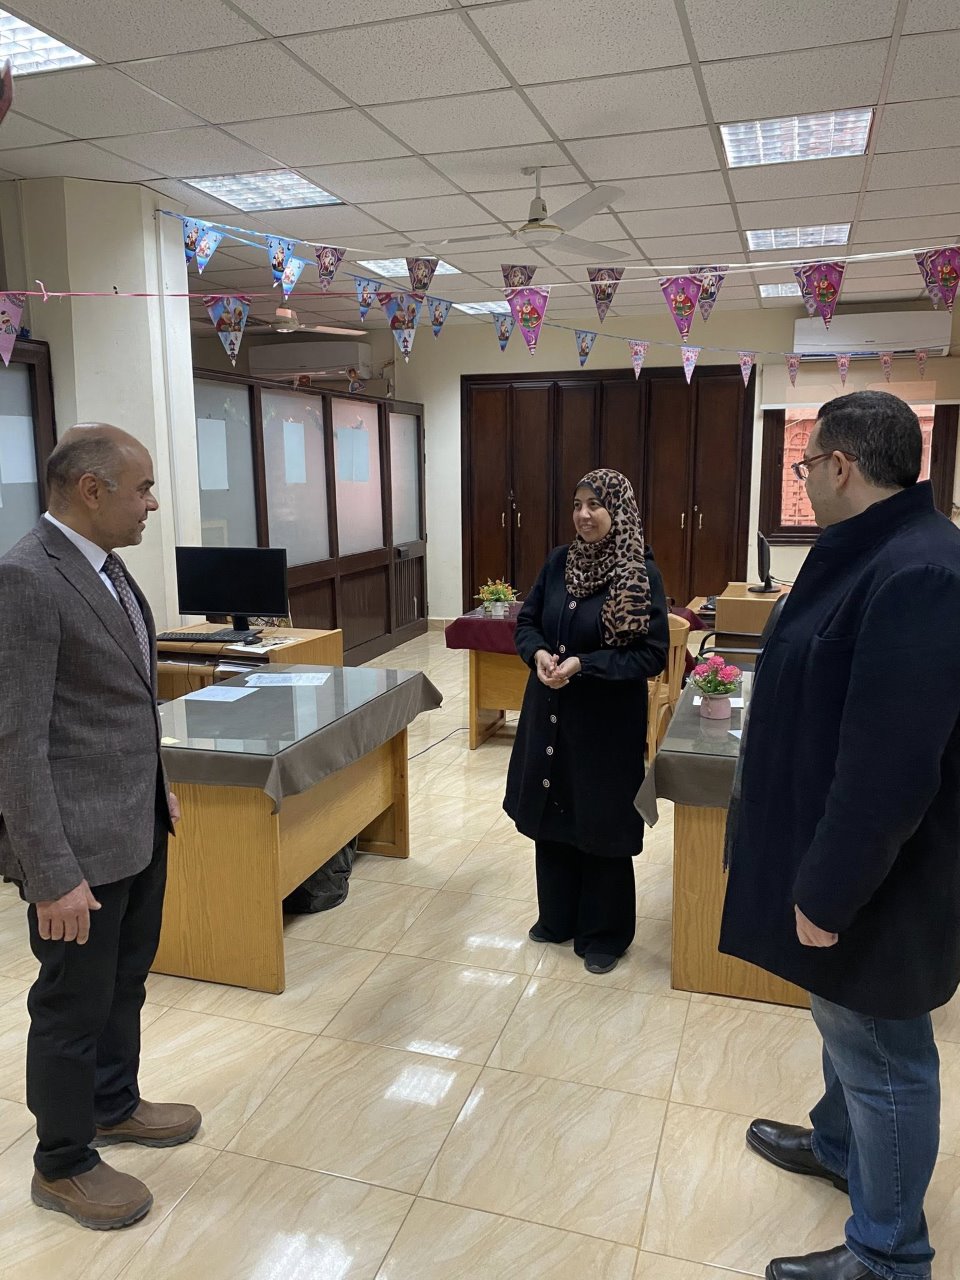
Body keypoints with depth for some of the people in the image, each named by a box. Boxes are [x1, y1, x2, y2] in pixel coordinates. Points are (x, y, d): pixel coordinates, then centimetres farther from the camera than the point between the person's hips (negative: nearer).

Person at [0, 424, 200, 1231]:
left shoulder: (104, 564, 7)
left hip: (139, 825, 8)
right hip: (79, 841, -8)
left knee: (126, 983, 24)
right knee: (75, 1005, 11)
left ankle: (114, 1106, 46)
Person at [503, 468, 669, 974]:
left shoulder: (641, 574, -13)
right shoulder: (559, 562, 2)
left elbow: (652, 654, -14)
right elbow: (526, 621, 8)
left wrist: (583, 665, -22)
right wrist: (538, 654, -14)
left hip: (607, 723, -5)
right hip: (550, 715, 5)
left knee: (601, 826, 8)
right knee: (550, 817, 16)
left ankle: (603, 934, 28)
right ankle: (556, 917, 36)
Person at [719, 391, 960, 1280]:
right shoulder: (879, 553, 6)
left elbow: (889, 767, -30)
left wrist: (827, 890, -21)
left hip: (872, 875, -10)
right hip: (841, 849, 10)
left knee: (882, 1053, 9)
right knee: (849, 1022, 28)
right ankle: (839, 1144, 51)